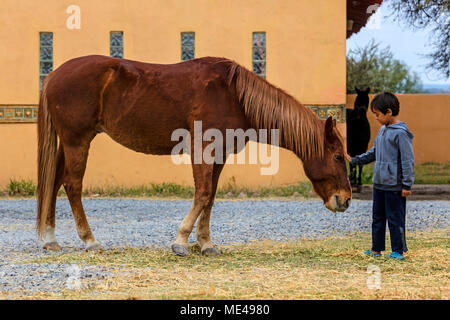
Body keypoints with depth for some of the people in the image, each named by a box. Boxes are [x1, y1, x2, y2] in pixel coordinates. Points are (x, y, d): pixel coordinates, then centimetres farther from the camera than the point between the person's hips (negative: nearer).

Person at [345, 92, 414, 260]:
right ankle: (376, 249, 24)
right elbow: (374, 152, 23)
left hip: (394, 186, -9)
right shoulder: (383, 130, 11)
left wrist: (406, 185, -18)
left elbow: (407, 160, -17)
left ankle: (398, 251, 9)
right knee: (377, 217, 15)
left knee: (395, 218, 0)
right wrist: (354, 160, 21)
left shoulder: (401, 133, -16)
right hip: (379, 183, 9)